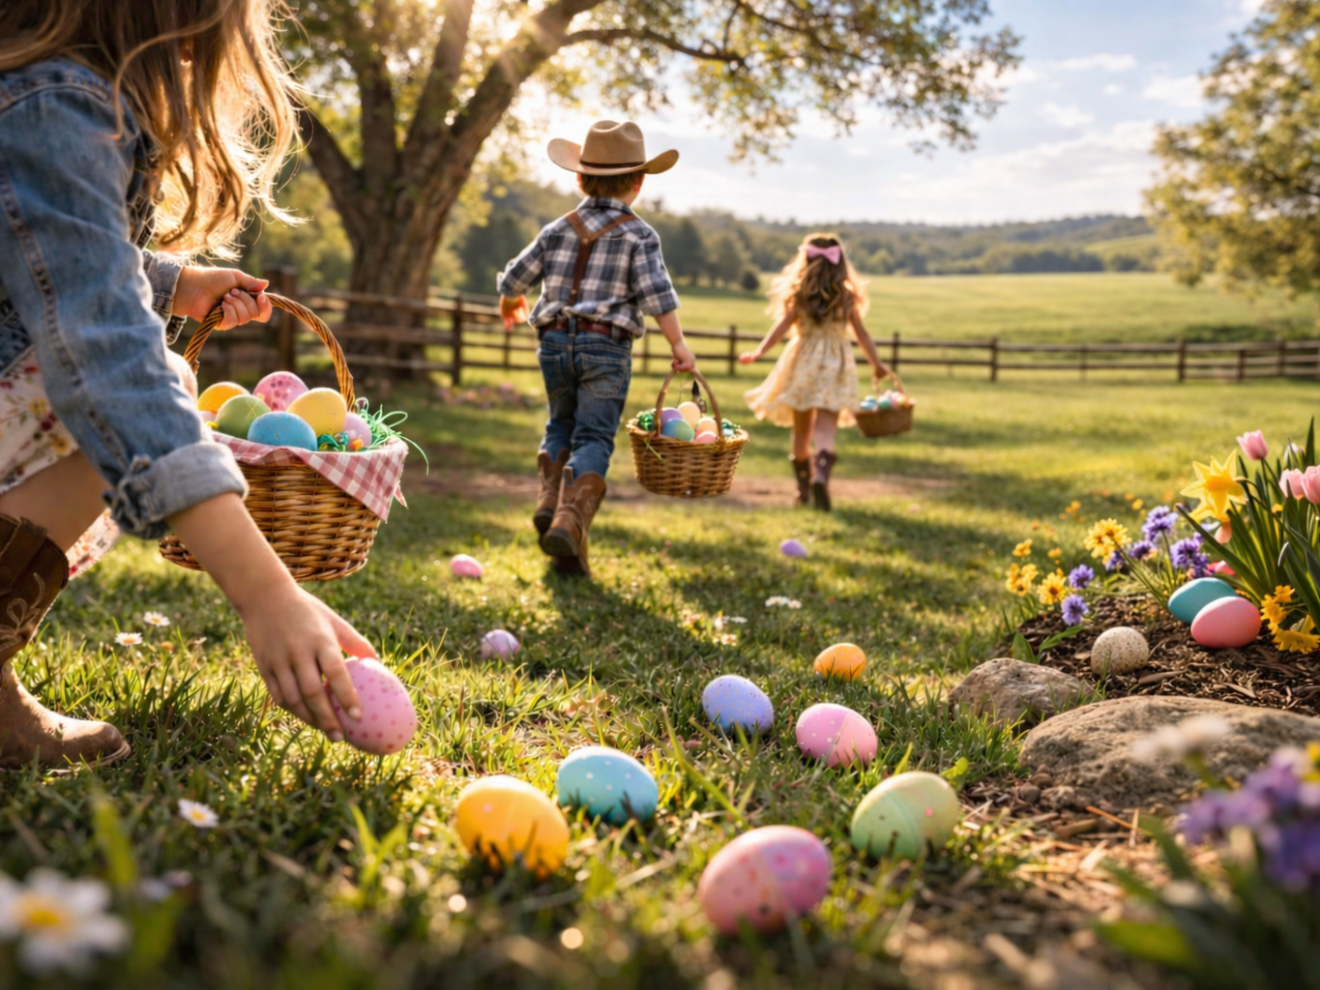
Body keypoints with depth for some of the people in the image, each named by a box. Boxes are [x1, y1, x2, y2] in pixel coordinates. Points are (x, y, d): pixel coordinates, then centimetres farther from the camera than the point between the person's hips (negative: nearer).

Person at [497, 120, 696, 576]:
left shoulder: (558, 230, 11)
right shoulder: (638, 235, -1)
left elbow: (514, 278, 14)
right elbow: (655, 294, -12)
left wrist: (510, 303, 36)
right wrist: (679, 346, -5)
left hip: (556, 341, 4)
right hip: (606, 346, -4)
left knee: (561, 423, 22)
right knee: (593, 436, -2)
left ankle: (550, 499, 6)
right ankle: (572, 518, -18)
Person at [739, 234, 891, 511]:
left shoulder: (799, 296, 0)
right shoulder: (847, 297, 3)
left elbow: (782, 326, -5)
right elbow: (861, 334, 8)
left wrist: (759, 352, -3)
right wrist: (877, 364, 18)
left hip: (803, 363, 1)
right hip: (835, 364, -1)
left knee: (802, 430, 13)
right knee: (825, 429, -9)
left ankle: (804, 488, 21)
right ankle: (820, 475, -35)